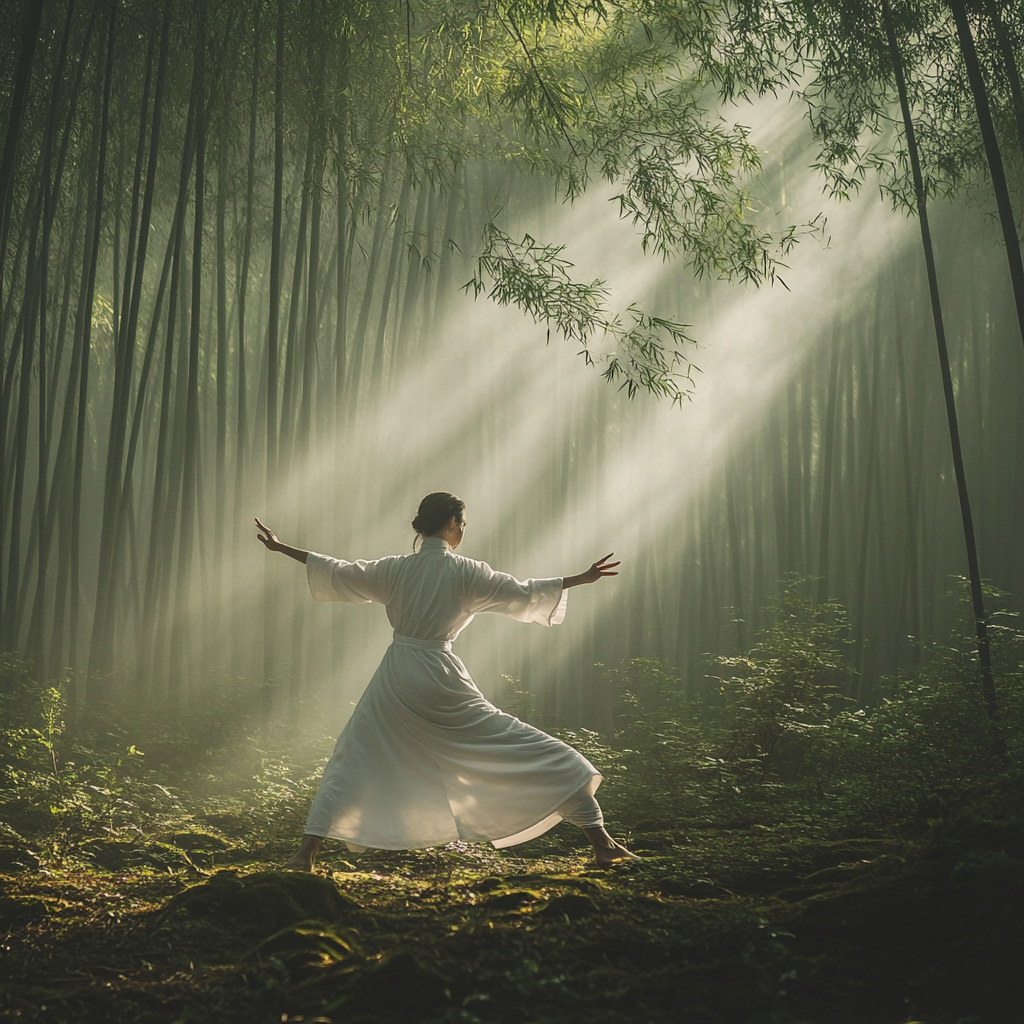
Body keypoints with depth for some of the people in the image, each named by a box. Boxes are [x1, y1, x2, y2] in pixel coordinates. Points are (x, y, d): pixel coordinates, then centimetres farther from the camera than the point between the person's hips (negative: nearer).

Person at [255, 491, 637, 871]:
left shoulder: (395, 569, 5)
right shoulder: (465, 572, -4)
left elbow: (337, 572, 12)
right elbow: (523, 593, -1)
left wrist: (279, 547, 24)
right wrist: (582, 579, 8)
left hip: (394, 682, 3)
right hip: (441, 683, -3)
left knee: (350, 767, 22)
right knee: (530, 753, 3)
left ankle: (306, 853, 10)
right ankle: (602, 845, 2)